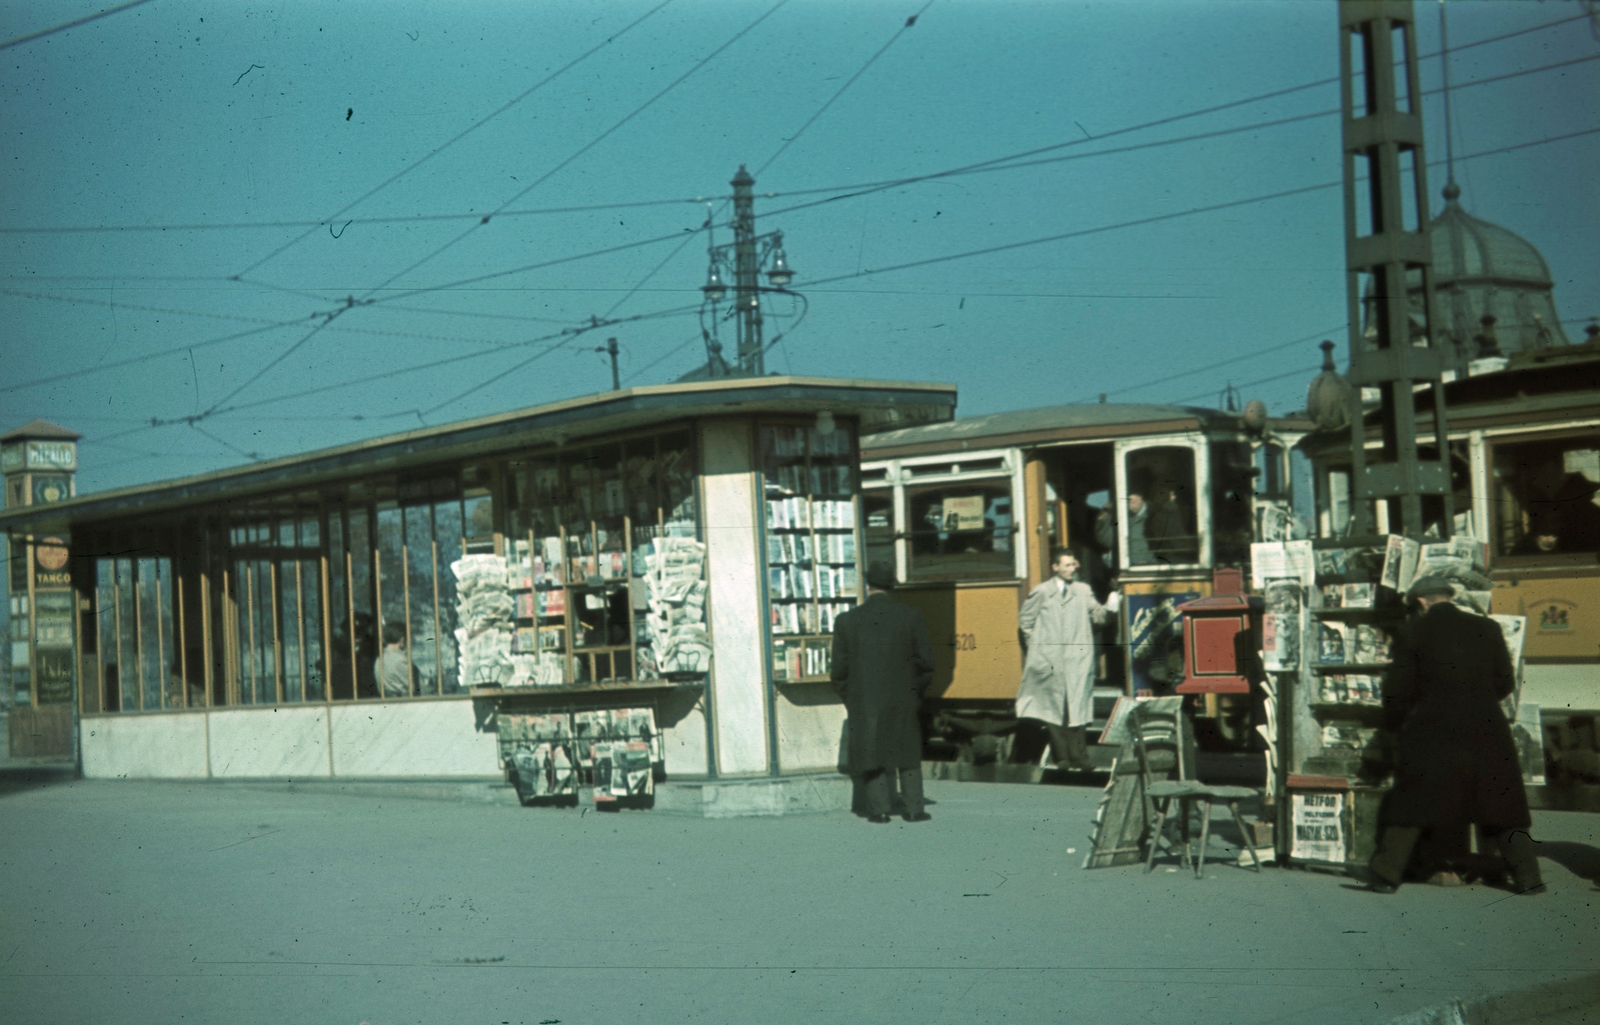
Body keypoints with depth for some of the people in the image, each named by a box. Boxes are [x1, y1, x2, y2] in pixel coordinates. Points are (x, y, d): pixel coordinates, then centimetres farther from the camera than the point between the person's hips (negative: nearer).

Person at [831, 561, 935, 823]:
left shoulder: (847, 621, -4)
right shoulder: (911, 617, -4)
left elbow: (839, 668, -1)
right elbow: (925, 661, -1)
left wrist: (849, 697, 11)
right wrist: (916, 692, 12)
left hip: (864, 701, 0)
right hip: (903, 700, 0)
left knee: (870, 751, 8)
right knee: (908, 754, 9)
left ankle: (879, 809, 6)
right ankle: (914, 809, 7)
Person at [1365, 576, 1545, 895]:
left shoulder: (1411, 633, -2)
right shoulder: (1487, 629, 5)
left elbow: (1397, 690, 1)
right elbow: (1505, 683, 9)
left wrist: (1395, 725, 18)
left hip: (1433, 735, -2)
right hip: (1487, 733, 2)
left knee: (1410, 805, 4)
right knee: (1504, 806, 11)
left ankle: (1386, 874, 2)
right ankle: (1527, 877, 11)